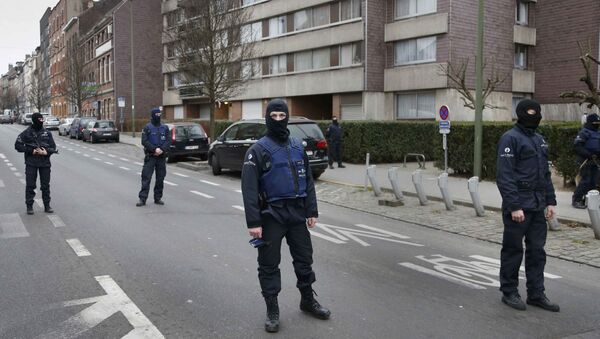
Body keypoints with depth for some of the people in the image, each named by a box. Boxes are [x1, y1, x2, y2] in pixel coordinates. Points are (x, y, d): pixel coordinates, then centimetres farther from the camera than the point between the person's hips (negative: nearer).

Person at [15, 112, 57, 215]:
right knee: (30, 185, 1)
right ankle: (29, 206, 9)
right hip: (31, 163, -2)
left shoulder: (47, 133, 7)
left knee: (45, 185, 7)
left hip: (45, 163, 2)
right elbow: (17, 145, -3)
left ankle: (47, 206, 15)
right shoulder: (27, 133, -1)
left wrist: (46, 152, -13)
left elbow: (53, 147, 8)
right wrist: (31, 151, -13)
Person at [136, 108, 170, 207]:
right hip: (150, 156, -3)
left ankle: (158, 198, 17)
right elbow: (144, 141, -8)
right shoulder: (147, 128, 0)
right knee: (146, 177, -6)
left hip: (161, 156, 3)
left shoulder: (165, 128, 10)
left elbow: (168, 141, 2)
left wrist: (162, 149, -14)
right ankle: (142, 199, -5)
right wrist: (154, 149, -18)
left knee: (160, 178, 7)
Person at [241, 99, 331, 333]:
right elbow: (249, 188, -12)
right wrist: (253, 222, -17)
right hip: (271, 214, -4)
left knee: (304, 258, 14)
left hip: (297, 213, 5)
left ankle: (308, 300, 34)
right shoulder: (258, 150, -7)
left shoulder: (298, 146, 9)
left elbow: (308, 181, 12)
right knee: (269, 264, 5)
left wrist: (312, 211, 6)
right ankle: (272, 310, 19)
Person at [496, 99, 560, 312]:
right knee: (513, 250, 3)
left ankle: (536, 294, 19)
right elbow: (504, 175, -16)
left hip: (537, 206, 8)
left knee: (537, 251, 10)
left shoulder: (539, 140, 16)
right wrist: (514, 206, -20)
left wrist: (550, 201, 14)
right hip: (518, 206, -8)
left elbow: (545, 174, 21)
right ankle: (509, 293, 15)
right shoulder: (510, 139, -10)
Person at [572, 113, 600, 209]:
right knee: (585, 181, -10)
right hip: (586, 161, -8)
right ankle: (576, 200, -3)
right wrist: (589, 155, -24)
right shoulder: (584, 133, -10)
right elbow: (577, 146, -19)